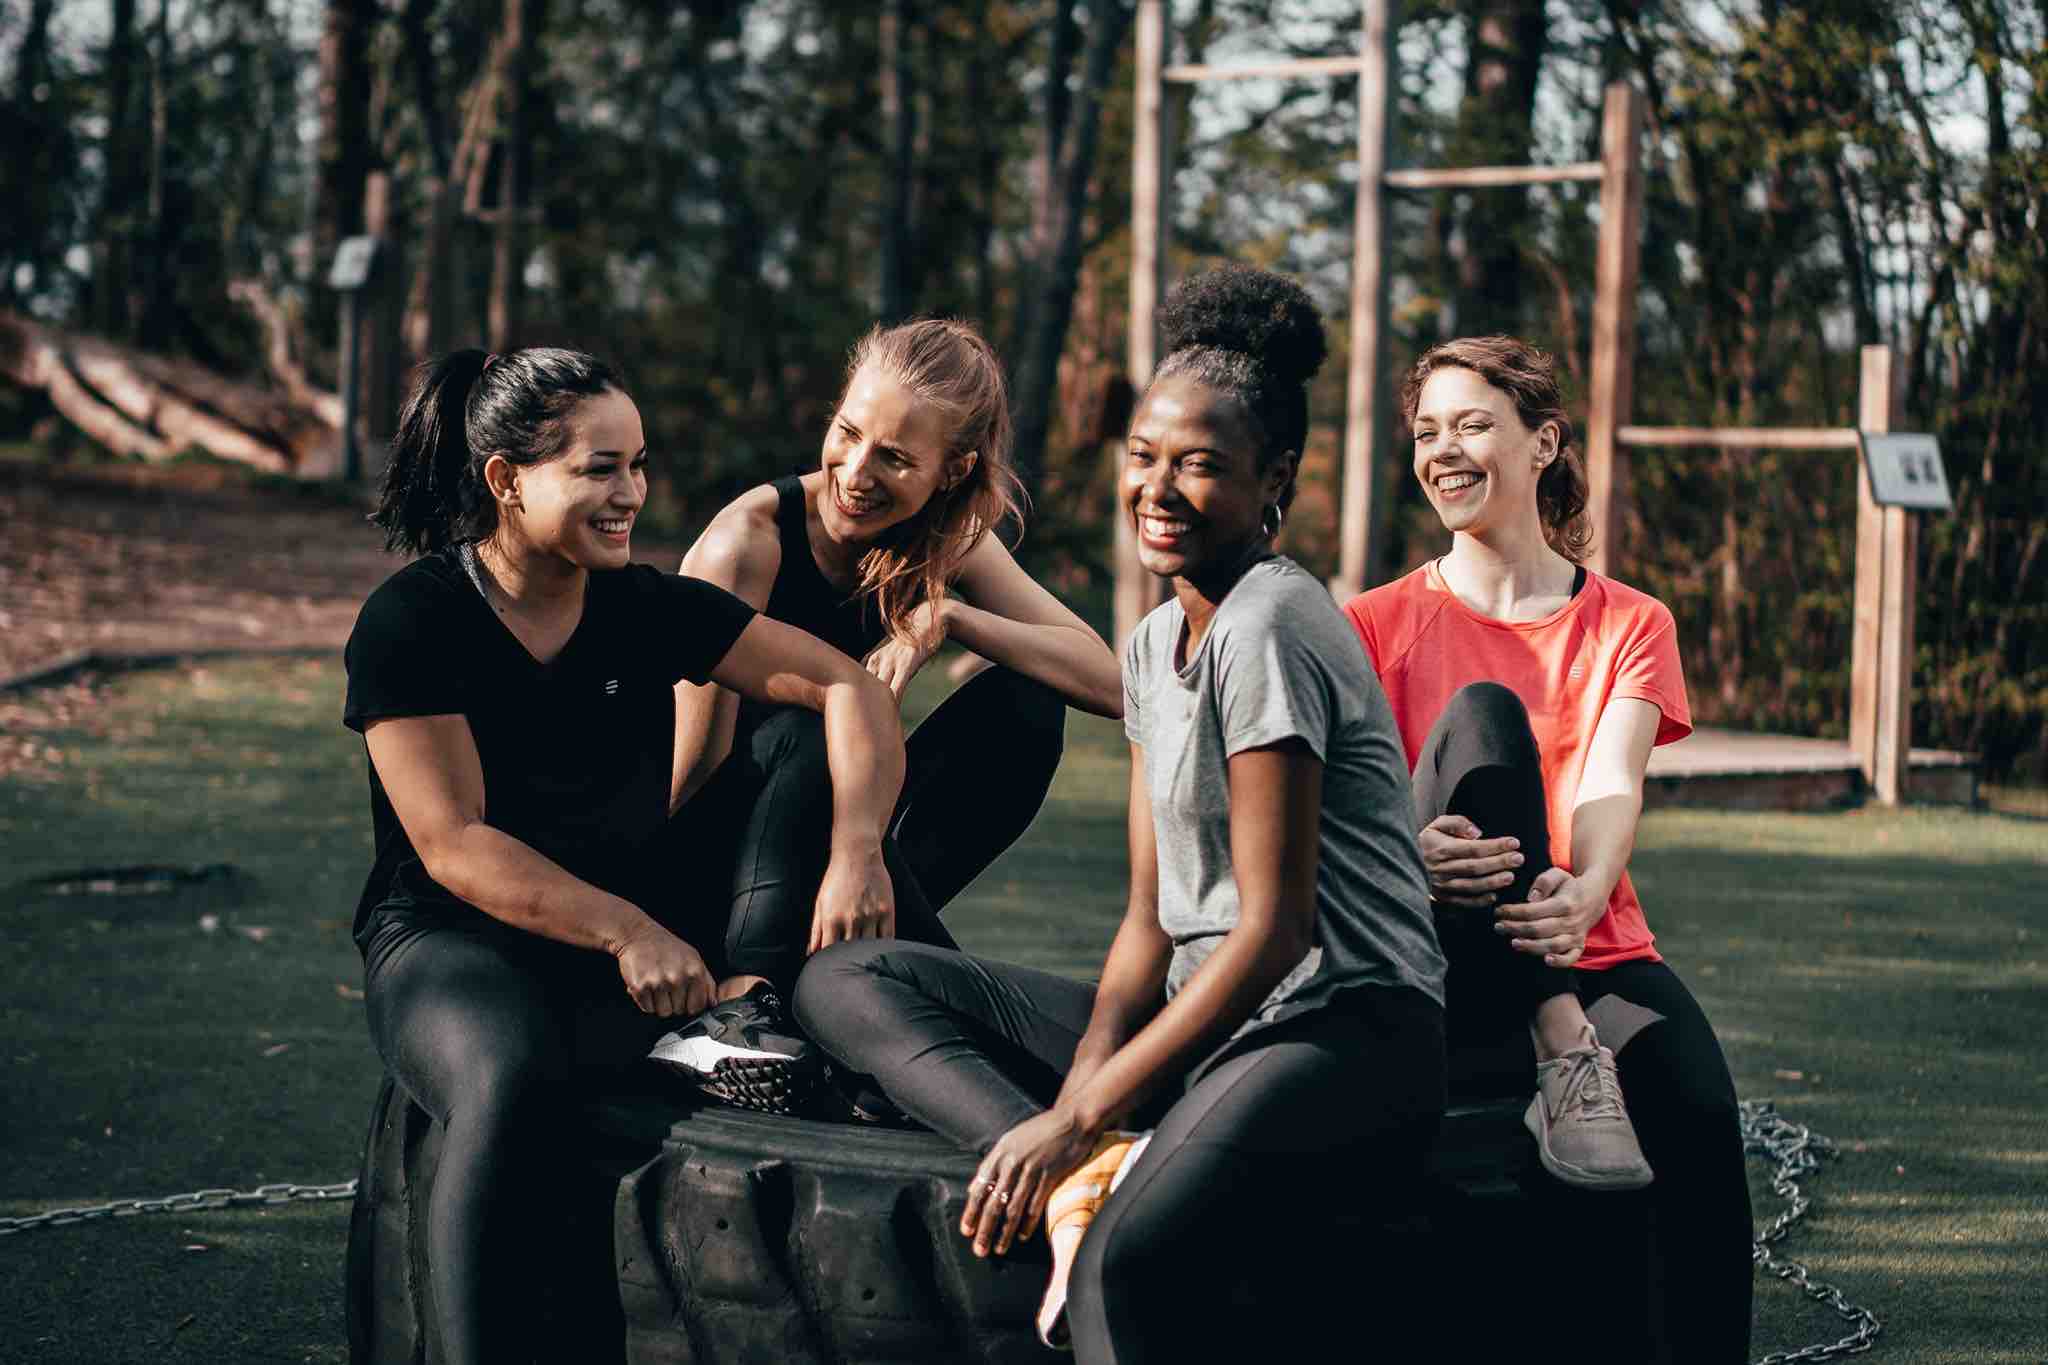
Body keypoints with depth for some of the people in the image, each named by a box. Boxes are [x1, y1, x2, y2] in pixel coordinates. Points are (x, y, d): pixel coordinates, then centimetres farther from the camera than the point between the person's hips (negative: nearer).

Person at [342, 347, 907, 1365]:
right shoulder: (412, 622, -7)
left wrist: (856, 850, -17)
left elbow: (848, 690, 2)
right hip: (452, 938, -4)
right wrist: (627, 932, -25)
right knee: (510, 1083, -40)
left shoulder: (650, 607, 5)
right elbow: (453, 843, -14)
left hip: (640, 928, 4)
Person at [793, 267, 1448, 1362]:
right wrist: (1086, 1075, -7)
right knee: (844, 979, -1)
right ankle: (1097, 1174, -22)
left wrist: (1079, 1114, -16)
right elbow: (1151, 921, 13)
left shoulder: (1268, 627, -11)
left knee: (1127, 1261, -40)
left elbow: (1274, 929, -15)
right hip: (1202, 1021, 10)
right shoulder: (1154, 647, 15)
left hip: (1344, 1032, -10)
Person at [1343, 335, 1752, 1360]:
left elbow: (1611, 785, -7)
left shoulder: (1629, 626, 12)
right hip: (1440, 959, -1)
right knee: (1481, 713, -27)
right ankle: (1568, 1067, -34)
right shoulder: (1379, 625, 11)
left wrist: (1586, 892, -30)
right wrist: (1405, 847, -28)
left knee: (1698, 1112, -32)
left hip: (1591, 948, 1)